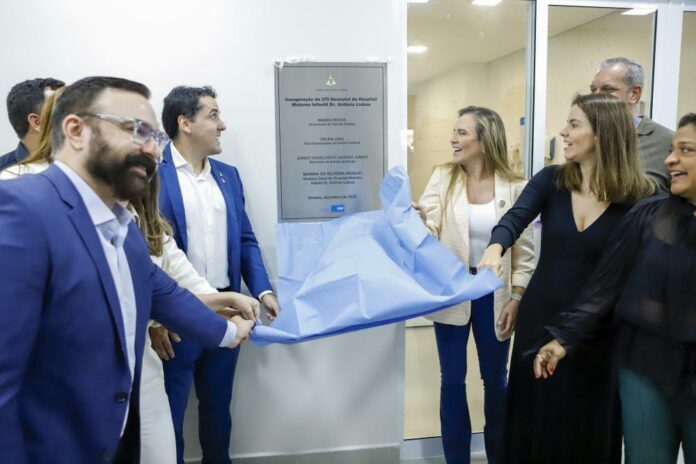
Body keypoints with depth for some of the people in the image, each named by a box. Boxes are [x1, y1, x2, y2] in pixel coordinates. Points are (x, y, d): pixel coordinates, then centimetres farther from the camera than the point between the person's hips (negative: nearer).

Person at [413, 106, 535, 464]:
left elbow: (524, 249, -3)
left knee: (495, 379, 15)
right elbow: (428, 230, -12)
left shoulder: (514, 187, -6)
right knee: (452, 380, 9)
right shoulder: (443, 177, -2)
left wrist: (516, 300, -7)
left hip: (494, 294, 0)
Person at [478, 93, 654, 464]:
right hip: (541, 316, 2)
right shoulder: (551, 180, -3)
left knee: (589, 424, 14)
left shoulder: (640, 196, -9)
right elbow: (514, 219, -18)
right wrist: (495, 248, -39)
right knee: (536, 417, 15)